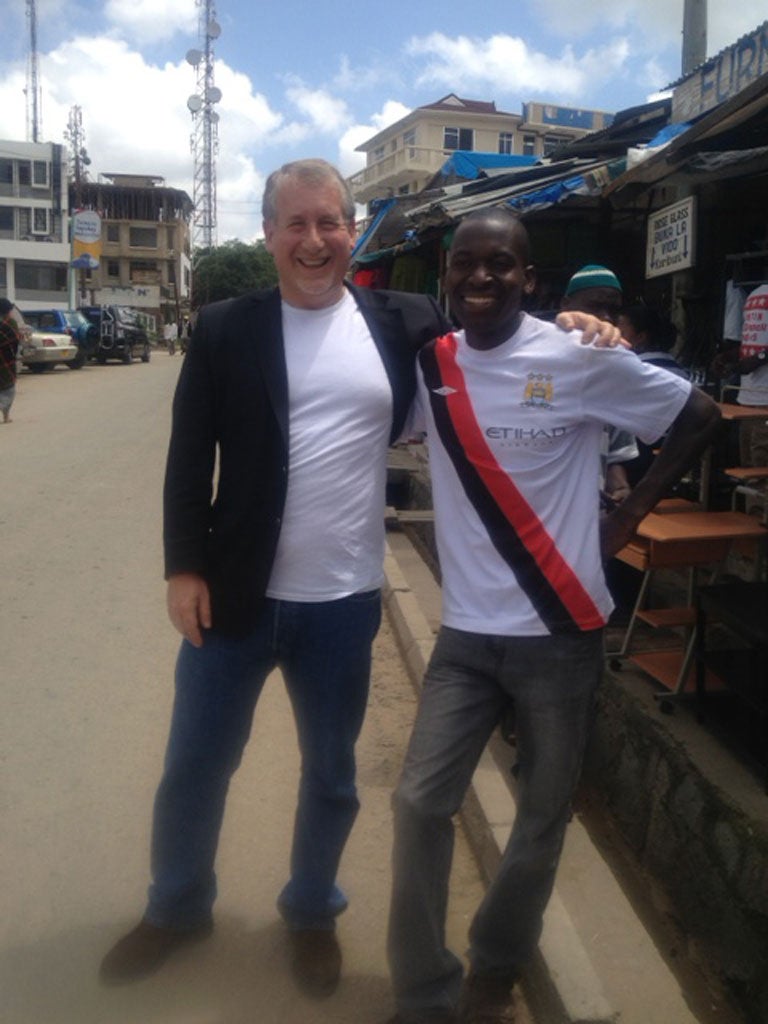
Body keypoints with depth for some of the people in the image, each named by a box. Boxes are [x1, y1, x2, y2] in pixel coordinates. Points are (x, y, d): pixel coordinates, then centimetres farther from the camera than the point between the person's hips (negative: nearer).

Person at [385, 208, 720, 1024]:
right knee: (420, 802, -1)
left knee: (543, 818, 12)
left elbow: (699, 415, 0)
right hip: (466, 632, 2)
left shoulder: (580, 360, -10)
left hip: (560, 633, -2)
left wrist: (627, 518, -2)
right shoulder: (428, 365, 0)